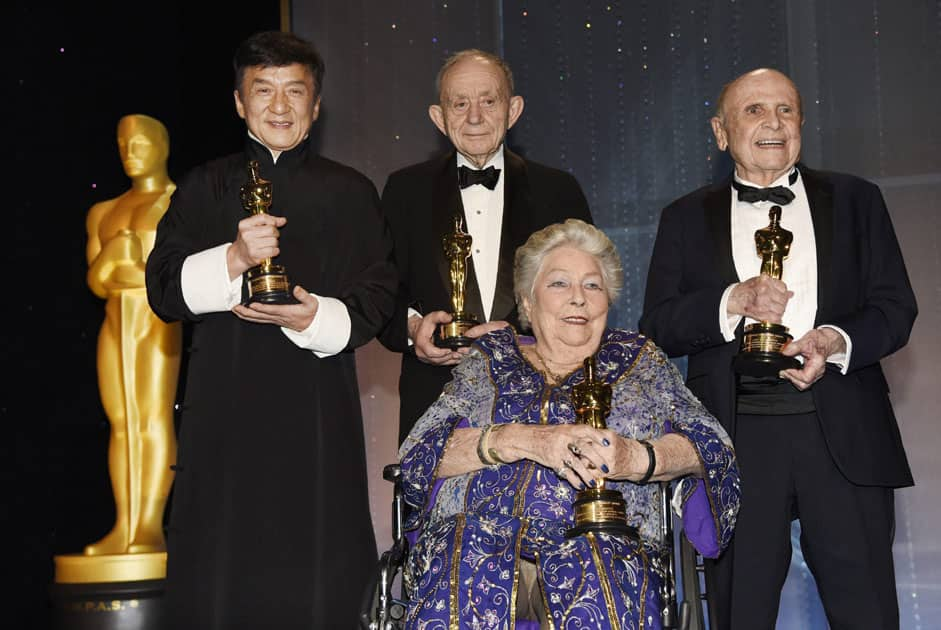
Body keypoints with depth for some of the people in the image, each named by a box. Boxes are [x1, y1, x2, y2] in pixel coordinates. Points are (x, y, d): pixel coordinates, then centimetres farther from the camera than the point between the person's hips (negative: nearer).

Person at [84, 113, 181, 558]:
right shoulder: (104, 212, 21)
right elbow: (95, 279, 12)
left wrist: (144, 276, -8)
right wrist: (113, 252, -7)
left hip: (159, 319, -5)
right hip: (115, 323, 5)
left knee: (154, 416, -11)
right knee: (120, 421, 0)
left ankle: (151, 526, -14)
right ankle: (123, 526, -2)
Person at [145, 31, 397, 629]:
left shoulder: (351, 192, 10)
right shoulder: (207, 187, 12)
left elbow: (377, 298, 6)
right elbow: (165, 288, 4)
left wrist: (313, 318, -13)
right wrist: (234, 260, -13)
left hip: (319, 405, 0)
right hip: (225, 403, 1)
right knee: (218, 578, -1)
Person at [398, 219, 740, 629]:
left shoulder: (636, 359, 21)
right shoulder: (491, 359, 19)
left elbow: (711, 448, 9)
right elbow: (418, 456, 5)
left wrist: (637, 458, -14)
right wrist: (525, 439, -11)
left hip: (598, 547, 0)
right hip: (478, 536, 1)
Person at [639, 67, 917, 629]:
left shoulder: (856, 200, 13)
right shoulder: (687, 219, 12)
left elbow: (896, 308, 7)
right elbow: (658, 327, 4)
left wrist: (837, 341, -13)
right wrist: (732, 301, -13)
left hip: (843, 435, 0)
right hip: (737, 439, 0)